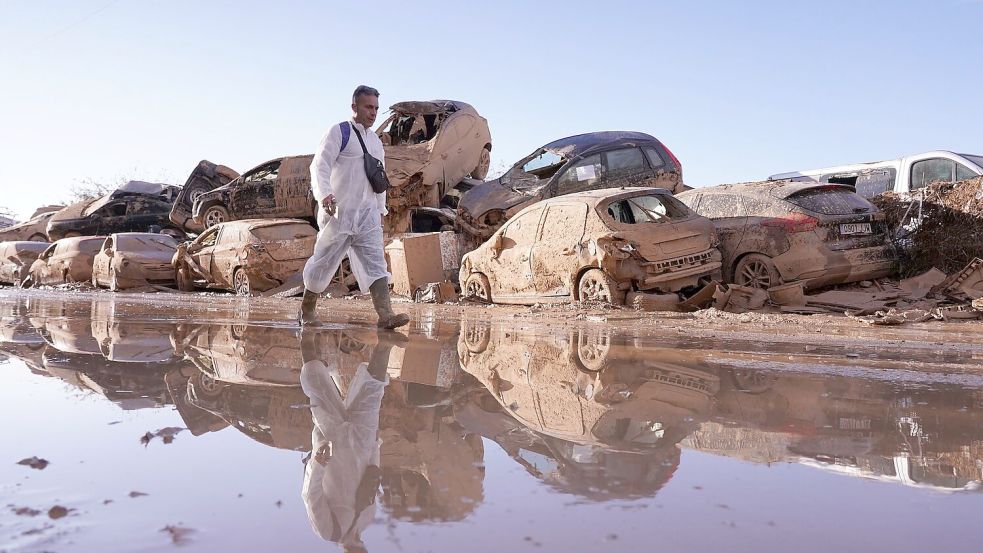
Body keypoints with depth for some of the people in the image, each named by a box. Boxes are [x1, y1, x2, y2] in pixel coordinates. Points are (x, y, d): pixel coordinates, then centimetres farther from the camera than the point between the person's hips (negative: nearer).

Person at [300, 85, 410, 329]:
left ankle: (386, 314, -17)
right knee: (325, 260, 4)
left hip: (367, 214, 6)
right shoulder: (339, 132, -4)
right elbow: (320, 165, -14)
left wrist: (381, 209, 20)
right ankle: (307, 308, 24)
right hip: (338, 211, -5)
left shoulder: (376, 142, 18)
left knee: (375, 261, -8)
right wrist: (324, 194, -30)